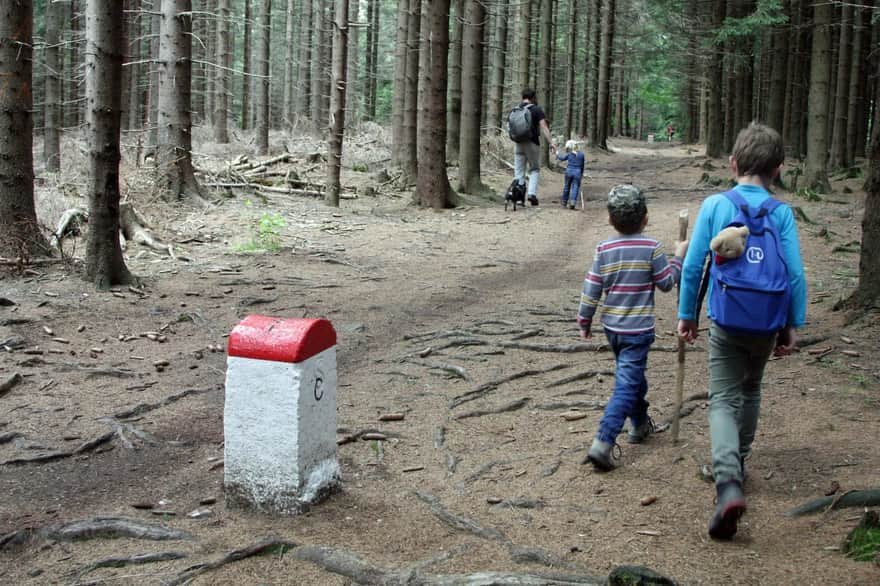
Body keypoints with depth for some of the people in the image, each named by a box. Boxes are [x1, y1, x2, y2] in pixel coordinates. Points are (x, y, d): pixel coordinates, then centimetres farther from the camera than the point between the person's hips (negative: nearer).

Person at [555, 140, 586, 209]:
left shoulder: (569, 154, -3)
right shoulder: (581, 154, 3)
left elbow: (562, 158, 14)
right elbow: (582, 165, 11)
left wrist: (558, 154, 32)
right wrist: (582, 173, 23)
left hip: (569, 171, 0)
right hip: (577, 172, 0)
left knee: (567, 186, 14)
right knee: (575, 187, -3)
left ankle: (564, 203, 23)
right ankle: (573, 202, -18)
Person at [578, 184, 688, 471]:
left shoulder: (603, 249, -3)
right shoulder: (651, 248, -11)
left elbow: (591, 288, -2)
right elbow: (666, 282, -1)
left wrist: (584, 321, 10)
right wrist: (679, 257, 14)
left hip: (612, 327, 5)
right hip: (638, 329, -5)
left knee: (632, 376, 26)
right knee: (626, 387, -6)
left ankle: (640, 424, 42)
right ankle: (603, 443, -18)